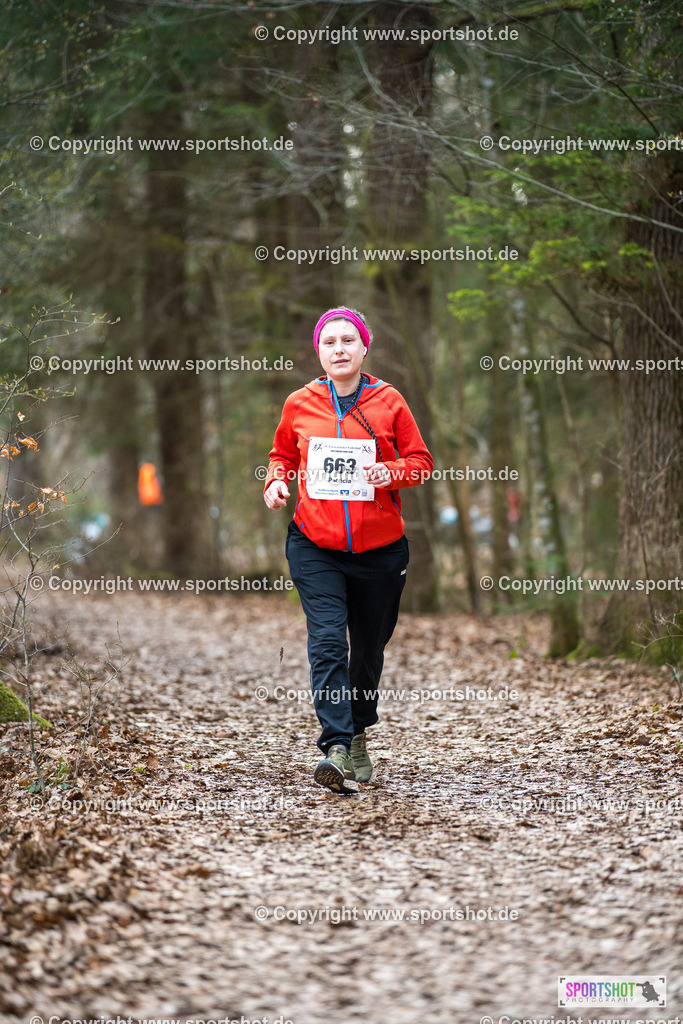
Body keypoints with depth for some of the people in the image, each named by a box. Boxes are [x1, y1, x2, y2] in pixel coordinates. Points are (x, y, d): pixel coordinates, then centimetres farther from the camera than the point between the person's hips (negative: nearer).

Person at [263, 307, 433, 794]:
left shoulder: (388, 401, -1)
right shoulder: (300, 404, 3)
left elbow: (422, 461, 3)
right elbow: (282, 454, 19)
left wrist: (391, 472, -17)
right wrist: (276, 481, -2)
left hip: (379, 547, 1)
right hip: (315, 546, -1)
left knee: (369, 646, 13)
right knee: (327, 640, -18)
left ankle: (359, 736, 38)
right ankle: (337, 750, -24)